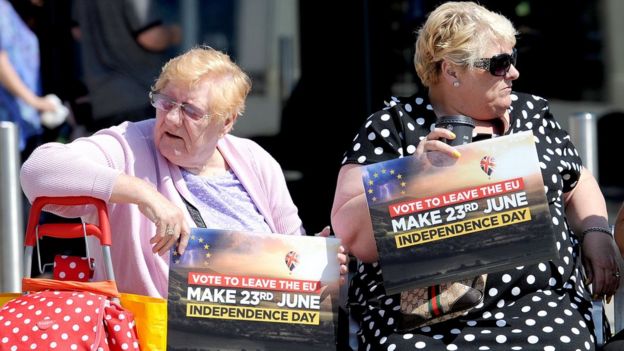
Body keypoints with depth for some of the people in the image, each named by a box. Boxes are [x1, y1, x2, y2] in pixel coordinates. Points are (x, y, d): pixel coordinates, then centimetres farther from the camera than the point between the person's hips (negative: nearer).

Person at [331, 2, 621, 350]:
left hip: (542, 310, 3)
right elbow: (353, 236, -6)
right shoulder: (392, 128, 0)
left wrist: (596, 231, 6)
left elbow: (578, 183, 26)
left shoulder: (534, 113, 13)